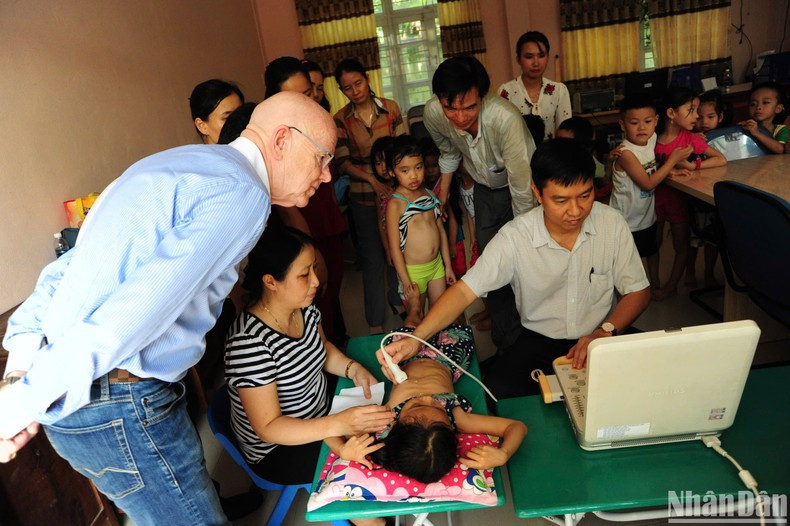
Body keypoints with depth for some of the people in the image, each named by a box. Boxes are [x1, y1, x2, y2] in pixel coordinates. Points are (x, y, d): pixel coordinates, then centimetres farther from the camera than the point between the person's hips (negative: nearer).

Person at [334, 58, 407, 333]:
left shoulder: (390, 107, -2)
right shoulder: (341, 119, -4)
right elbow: (343, 161, -8)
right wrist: (371, 179, -22)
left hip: (395, 189, 1)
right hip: (364, 197, -1)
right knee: (372, 256, 6)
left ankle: (398, 299, 39)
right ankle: (376, 321, 19)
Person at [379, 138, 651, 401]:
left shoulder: (611, 223, -9)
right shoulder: (514, 237, -15)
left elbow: (638, 291, -1)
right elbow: (464, 290, -18)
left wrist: (605, 332, -21)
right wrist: (416, 338, -33)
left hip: (602, 336, 2)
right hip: (540, 340, -2)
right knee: (499, 392, -28)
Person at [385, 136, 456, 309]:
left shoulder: (430, 195, 3)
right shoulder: (395, 204, -16)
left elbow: (441, 231, 10)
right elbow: (394, 247, -16)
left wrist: (448, 265, 11)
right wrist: (406, 282, -16)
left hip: (437, 264, 5)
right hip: (413, 271, -5)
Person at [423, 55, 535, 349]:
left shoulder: (505, 118, -40)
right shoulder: (433, 113, -23)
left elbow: (521, 188, -30)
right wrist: (443, 193, 10)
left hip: (517, 186, -4)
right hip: (484, 189, 4)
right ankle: (504, 338, 27)